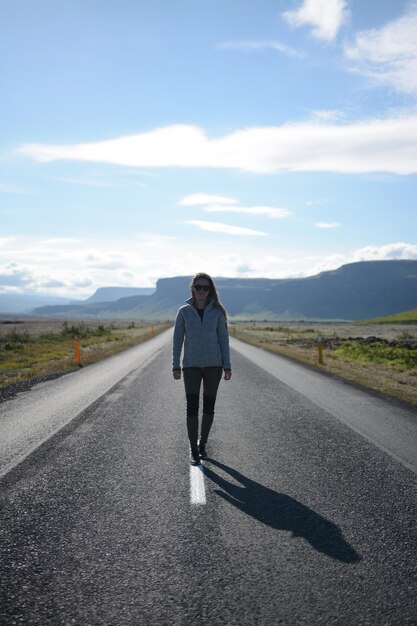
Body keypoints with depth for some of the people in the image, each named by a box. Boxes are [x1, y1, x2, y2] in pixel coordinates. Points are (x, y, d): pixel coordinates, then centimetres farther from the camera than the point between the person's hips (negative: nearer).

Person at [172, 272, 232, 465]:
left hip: (213, 364, 1)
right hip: (191, 365, -1)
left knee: (209, 405, 9)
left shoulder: (216, 312, 1)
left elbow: (223, 339, 3)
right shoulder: (184, 311, 1)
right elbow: (177, 339, 3)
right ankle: (193, 449, 1)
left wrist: (227, 366, -2)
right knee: (192, 407, -8)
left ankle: (202, 443, 26)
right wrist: (175, 366, -2)